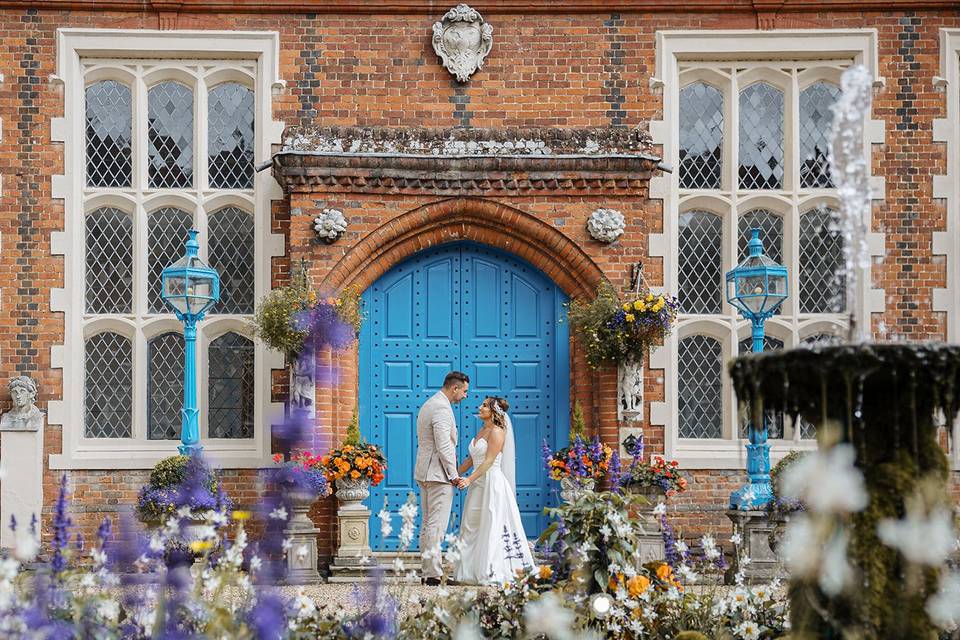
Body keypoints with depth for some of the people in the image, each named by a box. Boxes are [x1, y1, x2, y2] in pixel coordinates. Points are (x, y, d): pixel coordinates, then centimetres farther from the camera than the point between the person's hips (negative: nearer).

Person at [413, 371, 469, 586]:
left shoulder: (428, 405, 17)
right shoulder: (442, 408, -16)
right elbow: (444, 446, -20)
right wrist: (453, 475, -15)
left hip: (424, 473, 10)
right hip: (439, 474, -10)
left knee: (427, 524, 11)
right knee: (436, 526, -10)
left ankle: (426, 572, 13)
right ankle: (433, 574, -12)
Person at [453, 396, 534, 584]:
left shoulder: (497, 432, -10)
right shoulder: (481, 431, 17)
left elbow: (489, 461, -17)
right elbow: (471, 459, 20)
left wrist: (469, 479, -22)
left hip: (492, 484, -9)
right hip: (478, 485, 9)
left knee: (491, 528, -7)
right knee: (472, 527, 7)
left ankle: (494, 573, -4)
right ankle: (473, 572, 11)